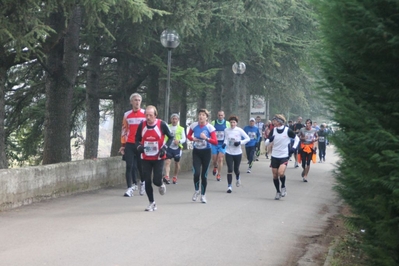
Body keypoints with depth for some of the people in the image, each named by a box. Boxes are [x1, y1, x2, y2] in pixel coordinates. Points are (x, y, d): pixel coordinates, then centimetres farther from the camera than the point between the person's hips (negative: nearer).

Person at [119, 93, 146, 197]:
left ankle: (143, 183, 31)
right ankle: (130, 188, -4)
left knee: (141, 165, 5)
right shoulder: (127, 115, 9)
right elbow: (124, 130, 13)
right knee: (129, 166, -5)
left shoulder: (145, 114, 3)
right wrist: (123, 145, 10)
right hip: (129, 144, 2)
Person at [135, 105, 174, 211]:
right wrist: (139, 146, -13)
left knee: (157, 180, -7)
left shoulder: (162, 124, -12)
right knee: (147, 181, 1)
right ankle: (152, 203, 17)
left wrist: (165, 147, -15)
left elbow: (171, 137, -1)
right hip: (146, 158, 3)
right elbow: (137, 139, 8)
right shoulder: (142, 125, -5)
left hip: (158, 158, -3)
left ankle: (161, 185, 32)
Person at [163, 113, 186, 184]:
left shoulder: (181, 129, 5)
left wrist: (179, 141, -19)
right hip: (168, 147, -1)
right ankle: (166, 177, -29)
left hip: (177, 148, 1)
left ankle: (175, 177, 31)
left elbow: (184, 139, 1)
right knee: (167, 162, -17)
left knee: (177, 163, 13)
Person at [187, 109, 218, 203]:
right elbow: (188, 135, 13)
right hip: (196, 152, 1)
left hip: (206, 152, -1)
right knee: (196, 173, -15)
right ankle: (196, 191, 12)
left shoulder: (210, 127, -12)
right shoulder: (194, 125, -5)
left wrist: (206, 138, -29)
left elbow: (215, 142, -14)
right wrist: (192, 138, -9)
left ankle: (203, 195, 23)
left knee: (204, 175, 5)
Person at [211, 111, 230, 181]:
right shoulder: (213, 123, 1)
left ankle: (219, 175, 0)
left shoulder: (227, 123, 1)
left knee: (220, 159, -7)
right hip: (214, 144, 1)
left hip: (223, 144, -1)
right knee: (214, 159, 4)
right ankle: (215, 167, 38)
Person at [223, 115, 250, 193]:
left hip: (238, 153, -1)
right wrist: (225, 143, -8)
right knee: (230, 169, -8)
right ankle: (229, 186, -2)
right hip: (229, 153, 1)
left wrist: (240, 142, -17)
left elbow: (248, 138, -3)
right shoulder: (226, 130, -2)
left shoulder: (239, 130, -8)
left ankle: (238, 178, 46)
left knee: (236, 169, 11)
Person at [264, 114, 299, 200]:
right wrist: (269, 139, -20)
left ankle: (283, 187, 5)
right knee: (275, 175, 6)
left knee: (281, 173, -23)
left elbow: (297, 138, 7)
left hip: (284, 156, -4)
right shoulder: (273, 131, 0)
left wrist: (293, 148, -5)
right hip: (274, 156, 4)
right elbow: (266, 143, 1)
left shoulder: (287, 130, -9)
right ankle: (278, 192, 25)